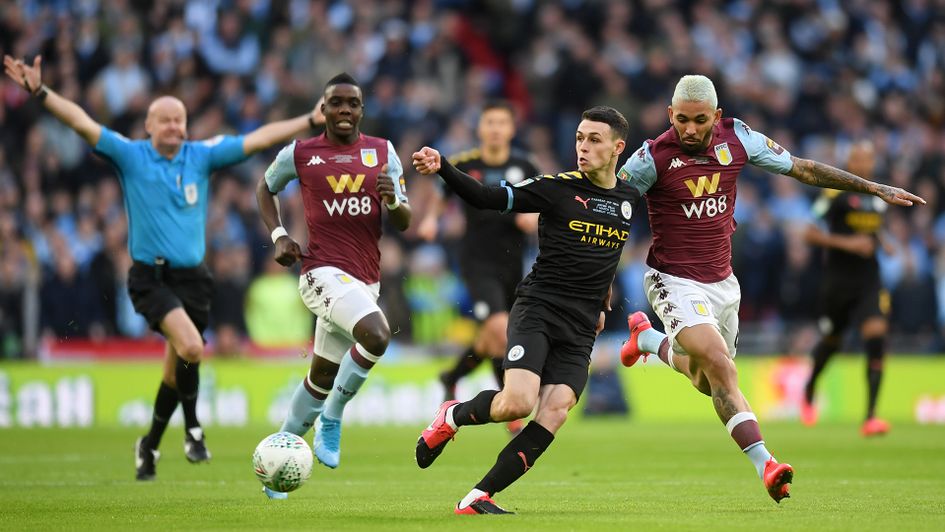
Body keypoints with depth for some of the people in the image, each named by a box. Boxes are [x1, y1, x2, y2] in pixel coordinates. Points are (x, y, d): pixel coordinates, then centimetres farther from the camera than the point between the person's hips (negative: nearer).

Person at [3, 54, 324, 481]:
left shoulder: (202, 156, 5)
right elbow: (83, 123, -11)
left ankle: (150, 445, 26)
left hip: (193, 275, 4)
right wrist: (40, 92, -22)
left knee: (177, 366, 6)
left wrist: (312, 120, 3)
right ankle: (192, 429, -7)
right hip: (151, 276, -4)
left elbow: (259, 139, 6)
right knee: (190, 345, -26)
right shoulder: (129, 156, -2)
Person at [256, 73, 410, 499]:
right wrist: (278, 236, 5)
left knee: (322, 377, 11)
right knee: (376, 336, -29)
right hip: (325, 271, -5)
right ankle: (331, 420, -11)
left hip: (366, 281, 5)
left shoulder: (383, 152, 8)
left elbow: (404, 224, 8)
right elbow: (265, 188, 20)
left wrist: (393, 201, -15)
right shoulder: (299, 153, 1)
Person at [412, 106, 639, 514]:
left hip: (580, 328, 4)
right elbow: (486, 198, -11)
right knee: (518, 403, -23)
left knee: (555, 412, -14)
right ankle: (451, 417, 10)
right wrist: (442, 168, -26)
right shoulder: (559, 188, -5)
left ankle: (477, 499, -11)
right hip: (538, 309, -4)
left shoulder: (629, 197, 11)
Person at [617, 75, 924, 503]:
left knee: (707, 383, 21)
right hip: (675, 283, -6)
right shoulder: (653, 158, -18)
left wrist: (875, 188, 5)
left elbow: (803, 169, 4)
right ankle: (764, 465, -30)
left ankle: (648, 337, 49)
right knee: (720, 364, -26)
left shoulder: (737, 139, -6)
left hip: (722, 282, 6)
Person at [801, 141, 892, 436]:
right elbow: (809, 234, -11)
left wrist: (875, 242, 6)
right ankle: (809, 391, 46)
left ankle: (870, 417, -20)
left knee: (876, 339, -17)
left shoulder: (879, 196, 10)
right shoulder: (835, 194, -9)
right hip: (838, 281, -3)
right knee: (831, 342, 13)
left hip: (869, 282, 3)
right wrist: (846, 243, -21)